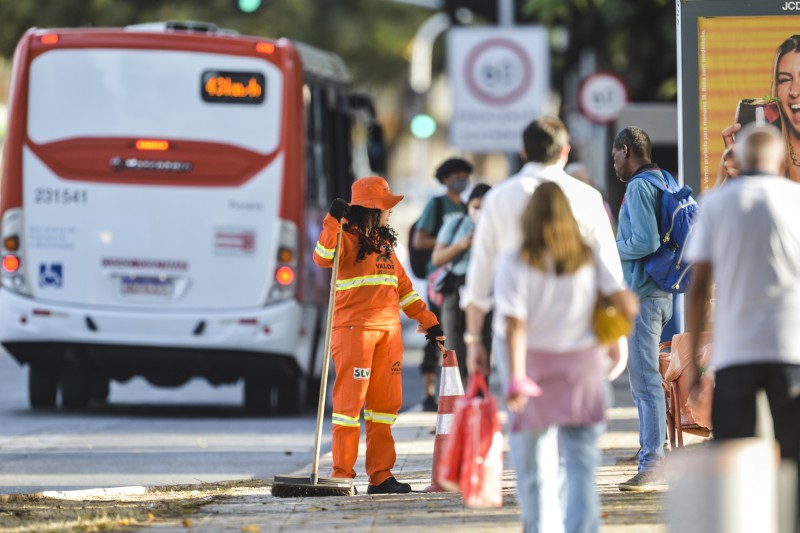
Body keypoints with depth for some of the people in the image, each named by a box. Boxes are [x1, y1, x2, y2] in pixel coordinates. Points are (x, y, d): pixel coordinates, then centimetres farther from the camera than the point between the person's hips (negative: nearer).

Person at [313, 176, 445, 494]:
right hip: (354, 328, -8)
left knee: (386, 403, 8)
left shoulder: (385, 244, 19)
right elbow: (323, 258, -25)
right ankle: (342, 474, -2)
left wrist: (428, 322, 20)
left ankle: (380, 476, 13)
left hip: (389, 331, 8)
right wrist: (333, 222, -34)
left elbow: (403, 287, 23)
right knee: (351, 400, -6)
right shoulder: (348, 240, -5)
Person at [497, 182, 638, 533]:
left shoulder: (514, 264, -7)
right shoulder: (589, 260, 0)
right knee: (581, 468, -1)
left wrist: (516, 379, -19)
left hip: (536, 368, -1)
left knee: (533, 467, 14)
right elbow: (628, 305, -6)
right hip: (583, 367, 1)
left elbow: (515, 325, -15)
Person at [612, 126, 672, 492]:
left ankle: (653, 466, -11)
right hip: (660, 293, 10)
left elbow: (646, 241, -23)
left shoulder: (638, 188, -13)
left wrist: (612, 248, -7)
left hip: (641, 294, -10)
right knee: (643, 381, 15)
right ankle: (652, 460, 17)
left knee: (645, 381, -10)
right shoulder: (664, 182, 16)